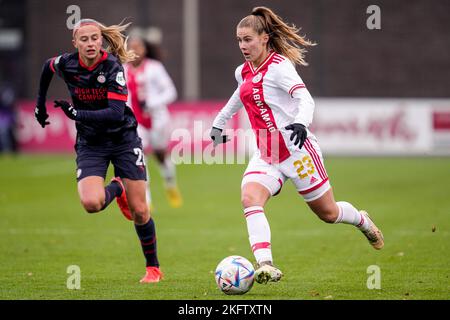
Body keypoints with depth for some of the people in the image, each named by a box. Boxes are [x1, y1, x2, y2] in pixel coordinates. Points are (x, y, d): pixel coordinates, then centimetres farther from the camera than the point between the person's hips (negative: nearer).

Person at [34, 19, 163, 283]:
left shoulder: (113, 66, -19)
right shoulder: (66, 64, -9)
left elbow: (115, 113, -26)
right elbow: (47, 67, 16)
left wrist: (77, 114, -29)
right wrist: (41, 103, 22)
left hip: (123, 139, -2)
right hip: (90, 144, 2)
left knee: (139, 212, -2)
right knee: (91, 203, -23)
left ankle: (153, 268, 19)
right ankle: (117, 189, 13)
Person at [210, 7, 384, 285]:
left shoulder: (278, 66, -14)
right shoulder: (244, 72, 9)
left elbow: (305, 99, -26)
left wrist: (301, 123, -46)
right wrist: (218, 124, 41)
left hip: (296, 149, -6)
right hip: (266, 155, 6)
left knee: (327, 213, 9)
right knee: (249, 198, -24)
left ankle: (362, 221, 44)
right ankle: (266, 265, -36)